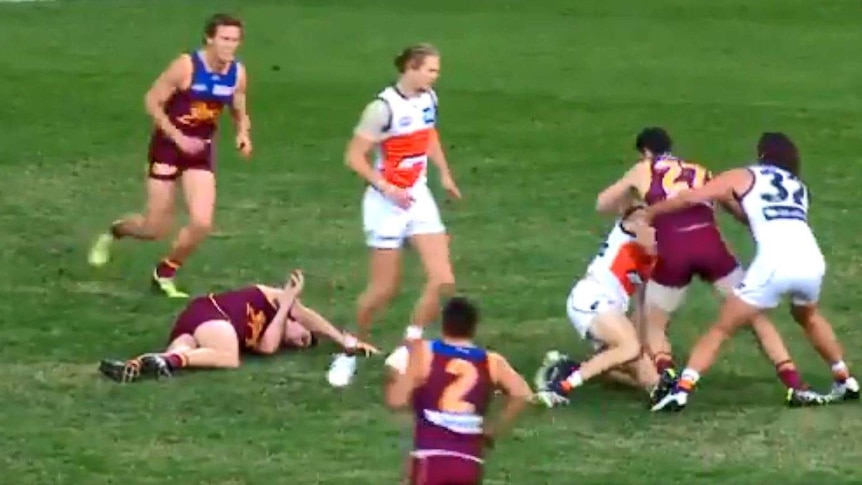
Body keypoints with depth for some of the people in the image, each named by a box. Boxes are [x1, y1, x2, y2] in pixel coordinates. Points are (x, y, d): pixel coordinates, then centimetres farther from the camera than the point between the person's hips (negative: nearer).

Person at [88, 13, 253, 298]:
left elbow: (240, 112, 13)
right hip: (169, 146, -4)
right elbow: (152, 102, -14)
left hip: (201, 150, 4)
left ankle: (165, 274, 14)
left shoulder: (238, 74, -3)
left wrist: (243, 134, -9)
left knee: (202, 224, -11)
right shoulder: (186, 66, -20)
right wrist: (179, 138, -20)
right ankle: (114, 233, 34)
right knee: (156, 229, -1)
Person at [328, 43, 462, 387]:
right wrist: (387, 189, -25)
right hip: (388, 204, -6)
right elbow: (354, 157, -18)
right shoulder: (384, 107, -20)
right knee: (383, 289, 0)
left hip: (419, 198, 6)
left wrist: (444, 174, 14)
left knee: (443, 280, -6)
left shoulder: (428, 99, 1)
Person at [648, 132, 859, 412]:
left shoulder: (743, 177, 17)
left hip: (776, 263, -5)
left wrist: (651, 211, 23)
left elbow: (691, 198, 11)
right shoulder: (798, 186, 29)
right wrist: (734, 204, 41)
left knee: (721, 329, 5)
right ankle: (845, 382, 40)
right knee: (807, 317, 36)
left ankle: (681, 391, -7)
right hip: (812, 261, 5)